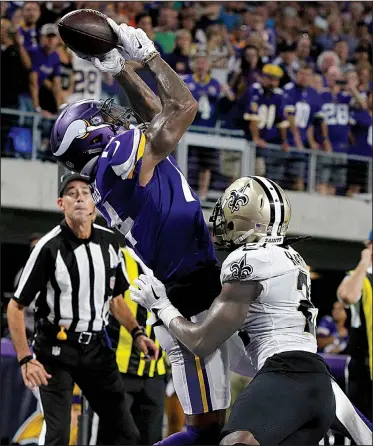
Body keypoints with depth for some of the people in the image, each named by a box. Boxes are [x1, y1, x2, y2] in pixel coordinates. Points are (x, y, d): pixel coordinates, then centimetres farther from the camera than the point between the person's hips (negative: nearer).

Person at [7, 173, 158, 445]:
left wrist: (137, 333, 6)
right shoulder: (50, 247, -14)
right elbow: (16, 307, -12)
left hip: (96, 348, 6)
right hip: (56, 350, -5)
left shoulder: (109, 242, 3)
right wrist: (25, 360, -19)